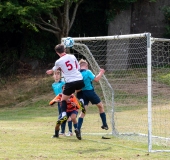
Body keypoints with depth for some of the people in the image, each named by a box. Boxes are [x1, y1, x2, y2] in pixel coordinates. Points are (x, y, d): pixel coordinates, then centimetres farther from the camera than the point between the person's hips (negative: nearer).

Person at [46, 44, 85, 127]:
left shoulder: (58, 62, 0)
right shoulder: (72, 56, 6)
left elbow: (53, 70, 24)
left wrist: (50, 71, 48)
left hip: (70, 82, -3)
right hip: (79, 80, 4)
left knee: (63, 99, 9)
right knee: (79, 91, 38)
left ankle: (63, 115, -9)